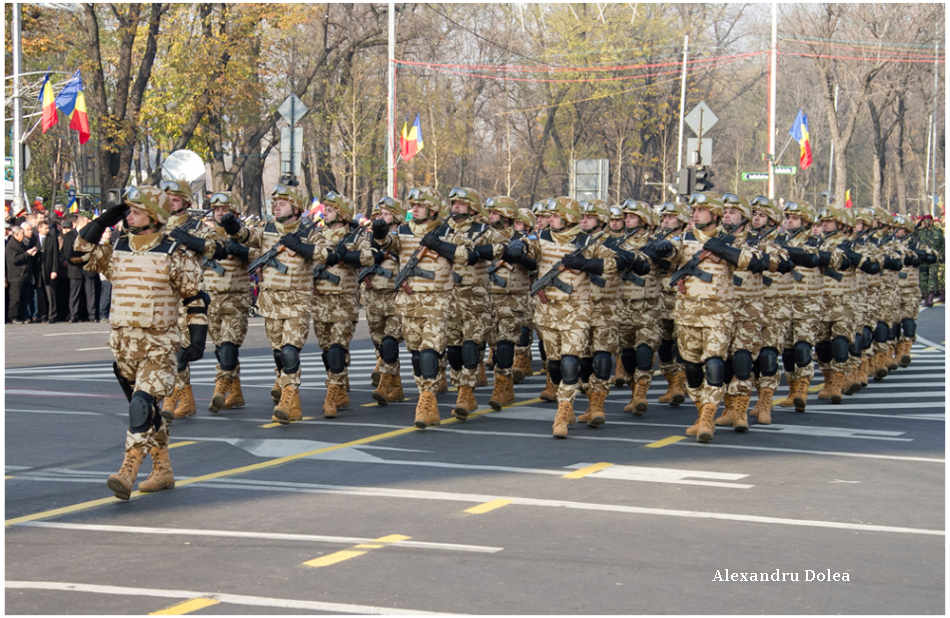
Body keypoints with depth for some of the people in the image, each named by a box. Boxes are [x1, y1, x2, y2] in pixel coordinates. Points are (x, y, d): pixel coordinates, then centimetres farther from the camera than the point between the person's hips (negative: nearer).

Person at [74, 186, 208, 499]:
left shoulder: (174, 255, -5)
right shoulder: (116, 251, 9)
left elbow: (195, 298, -2)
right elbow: (81, 250, 3)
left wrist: (197, 341, -8)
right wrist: (107, 218, 0)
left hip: (160, 346, -6)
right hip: (123, 342, 6)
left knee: (142, 405, -19)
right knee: (147, 410, 14)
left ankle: (128, 472, -25)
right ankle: (163, 471, 25)